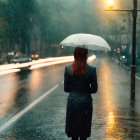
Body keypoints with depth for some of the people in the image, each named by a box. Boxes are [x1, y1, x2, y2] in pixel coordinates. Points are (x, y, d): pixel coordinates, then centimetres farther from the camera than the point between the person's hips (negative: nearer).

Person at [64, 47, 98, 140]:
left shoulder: (68, 69, -7)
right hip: (85, 102, -1)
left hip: (72, 102, 1)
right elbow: (94, 89, -5)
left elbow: (66, 89, -1)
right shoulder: (91, 70, -13)